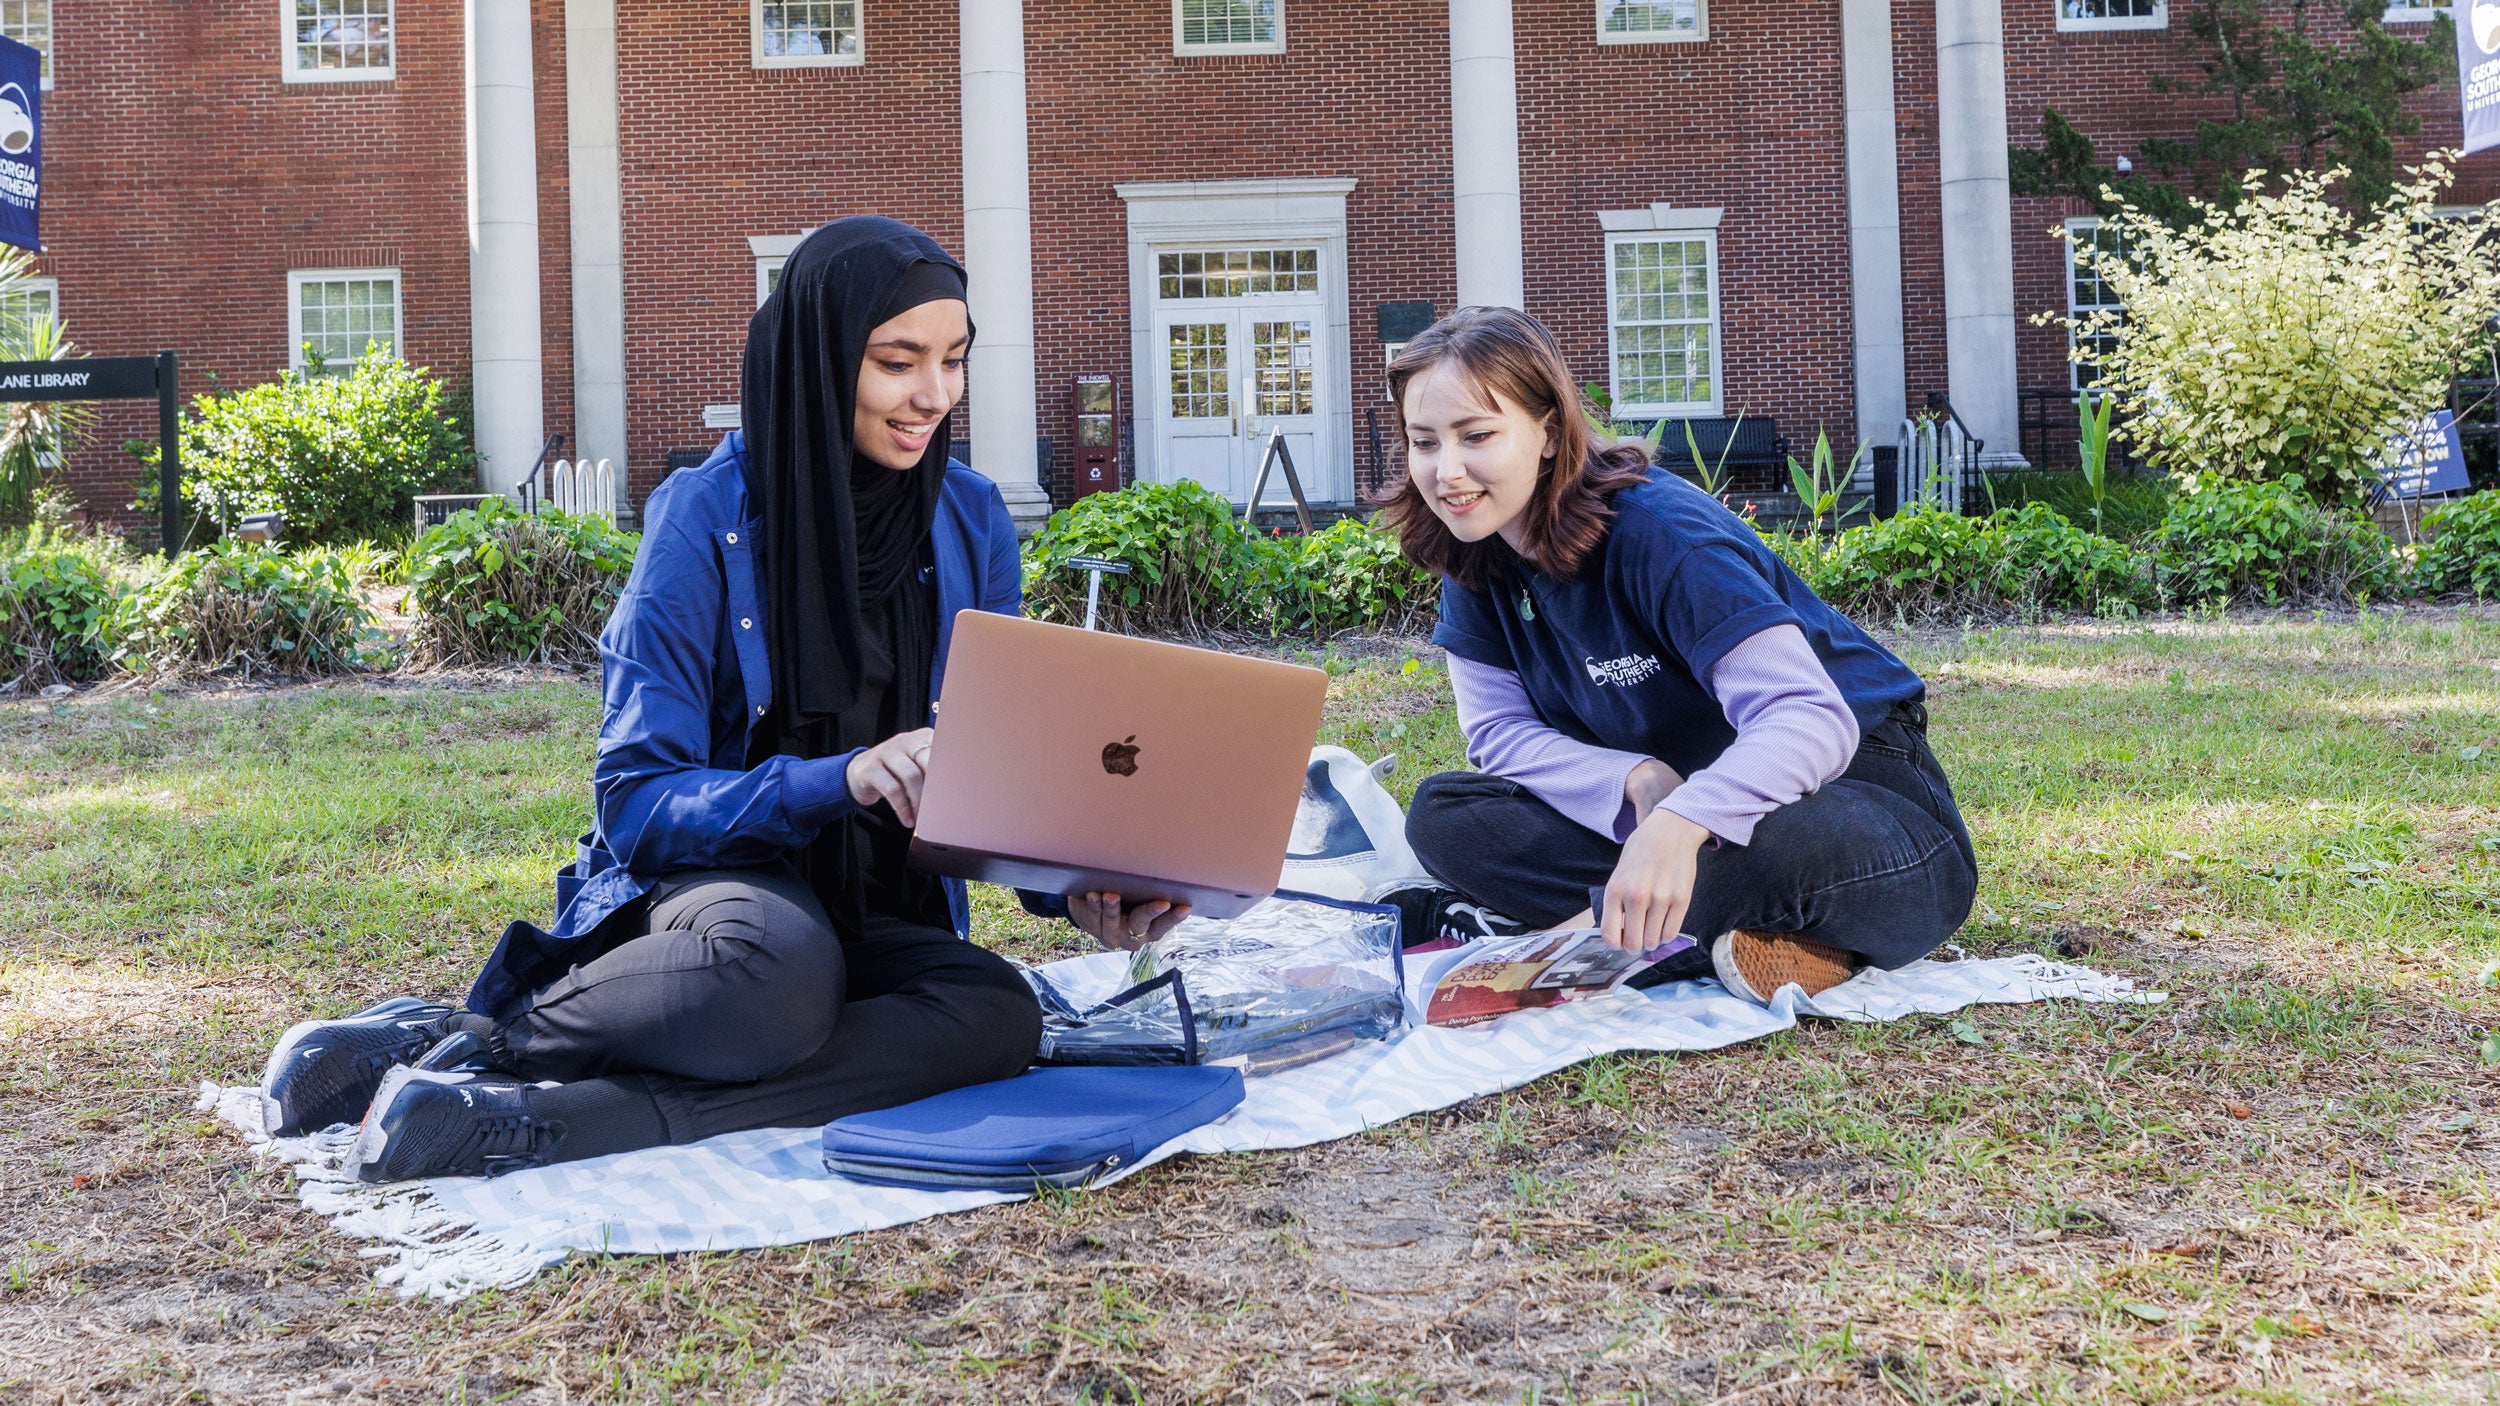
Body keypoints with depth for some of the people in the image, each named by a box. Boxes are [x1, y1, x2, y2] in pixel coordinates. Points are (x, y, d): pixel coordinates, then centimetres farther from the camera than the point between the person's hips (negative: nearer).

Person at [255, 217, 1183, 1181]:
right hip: (712, 872, -5)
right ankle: (467, 1036, -17)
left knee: (997, 1014, -32)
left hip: (881, 911, 5)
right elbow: (634, 801, -14)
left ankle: (524, 1123, -33)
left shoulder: (972, 519, 2)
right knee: (778, 967, -42)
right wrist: (838, 778, -31)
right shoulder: (705, 516, -11)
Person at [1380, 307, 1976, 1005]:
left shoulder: (1659, 529, -24)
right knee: (1443, 815, -16)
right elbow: (1498, 730, -6)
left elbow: (1810, 718, -33)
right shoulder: (1474, 560, -4)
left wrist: (1680, 824, -52)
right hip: (1665, 800, 7)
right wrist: (1639, 780, -27)